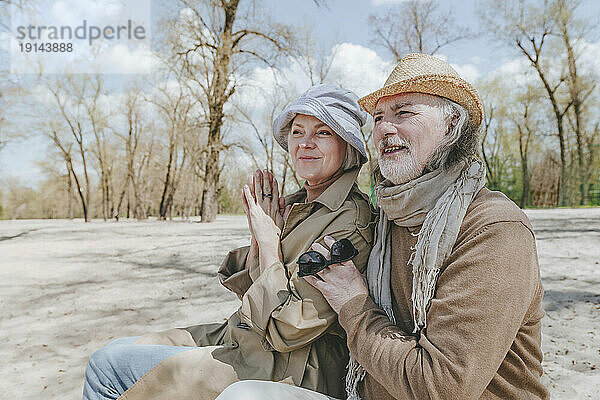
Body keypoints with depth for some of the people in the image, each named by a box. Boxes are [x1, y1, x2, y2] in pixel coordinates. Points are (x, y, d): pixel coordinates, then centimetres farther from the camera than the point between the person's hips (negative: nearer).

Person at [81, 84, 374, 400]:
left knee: (108, 366, -7)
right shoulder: (296, 205, 7)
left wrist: (269, 239, -15)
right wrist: (258, 235, -7)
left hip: (288, 373, -8)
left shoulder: (351, 221, -19)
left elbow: (288, 329, -22)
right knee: (112, 352, 9)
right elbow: (247, 290, 10)